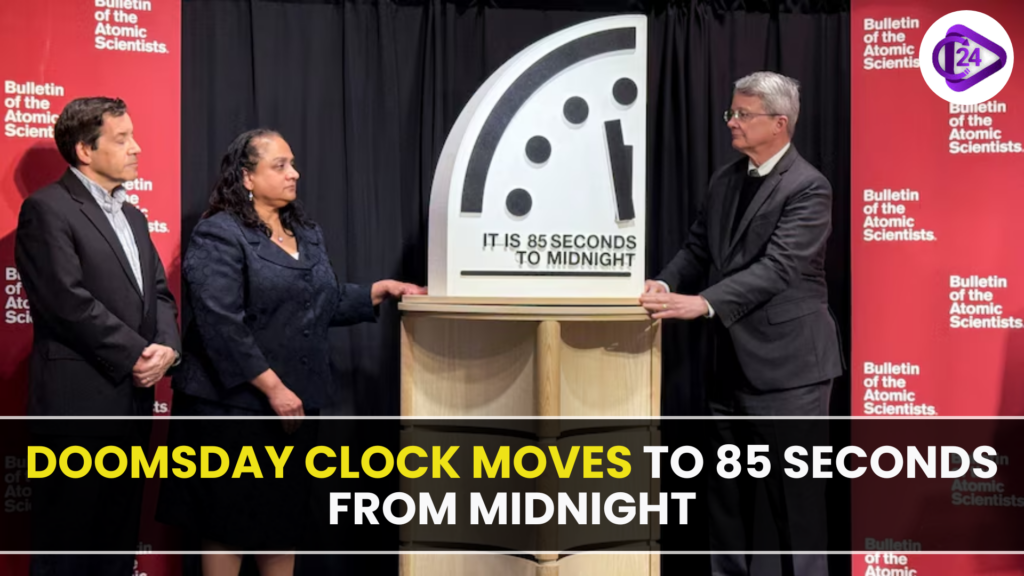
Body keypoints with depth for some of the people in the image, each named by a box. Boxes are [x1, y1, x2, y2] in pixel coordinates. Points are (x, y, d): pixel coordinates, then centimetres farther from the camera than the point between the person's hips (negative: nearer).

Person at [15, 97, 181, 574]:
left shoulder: (132, 217, 18)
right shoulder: (47, 209, -8)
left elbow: (158, 293, 14)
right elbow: (69, 302, -18)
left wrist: (167, 347, -6)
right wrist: (137, 354, -15)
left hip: (132, 398, 8)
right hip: (79, 400, -8)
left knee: (120, 537, 14)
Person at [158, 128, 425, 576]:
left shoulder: (307, 234, 14)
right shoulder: (218, 235, -11)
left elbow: (325, 303, 19)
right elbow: (222, 325, -20)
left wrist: (381, 291, 7)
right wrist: (273, 388, -22)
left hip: (294, 404, 7)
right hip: (235, 405, -7)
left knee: (282, 520, 15)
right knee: (229, 524, 4)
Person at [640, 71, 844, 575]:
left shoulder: (807, 187, -13)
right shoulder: (724, 181, 11)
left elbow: (778, 267, -23)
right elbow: (698, 248, 11)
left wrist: (703, 303, -31)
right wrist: (667, 284, -9)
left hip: (787, 361, -7)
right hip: (730, 358, 8)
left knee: (793, 490, 2)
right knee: (725, 485, 15)